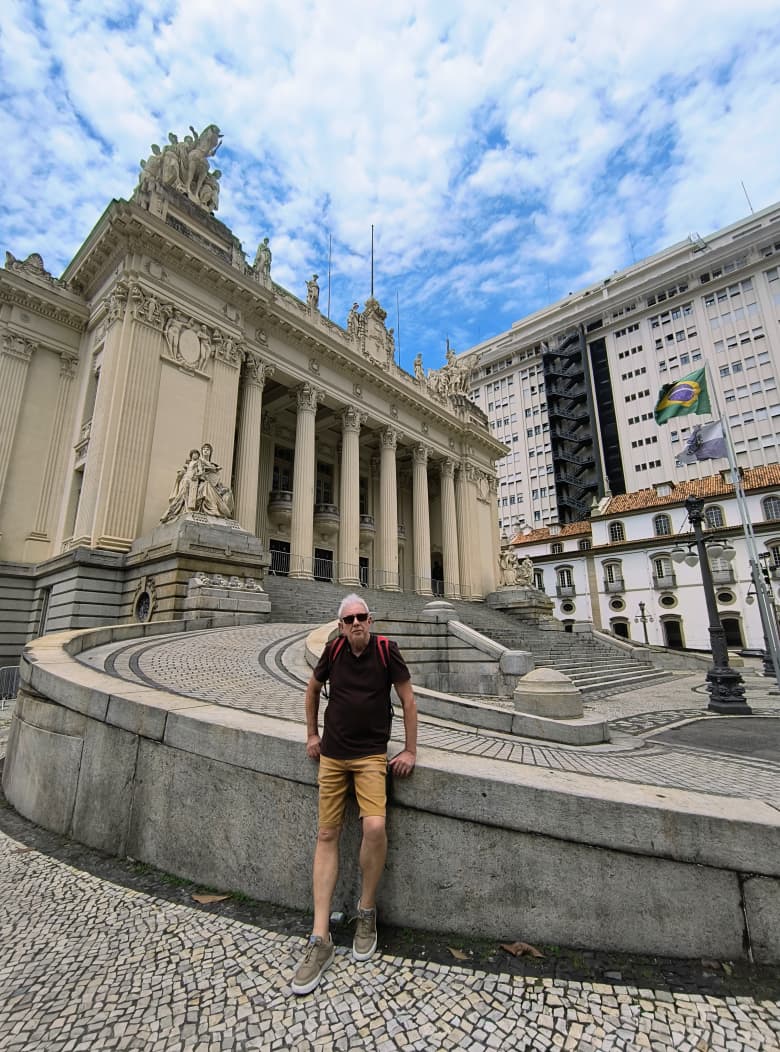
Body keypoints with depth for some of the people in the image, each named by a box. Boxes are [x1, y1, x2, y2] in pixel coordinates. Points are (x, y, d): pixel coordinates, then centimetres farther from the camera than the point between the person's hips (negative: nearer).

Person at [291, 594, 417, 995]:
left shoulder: (385, 649, -11)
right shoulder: (333, 650, -3)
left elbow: (407, 697, -3)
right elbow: (313, 688, 16)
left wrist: (410, 750, -3)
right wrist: (312, 734, 15)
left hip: (371, 754, -3)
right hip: (332, 754, 3)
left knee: (375, 827, -19)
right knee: (327, 835, 4)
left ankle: (367, 912, 9)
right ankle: (320, 939, 14)